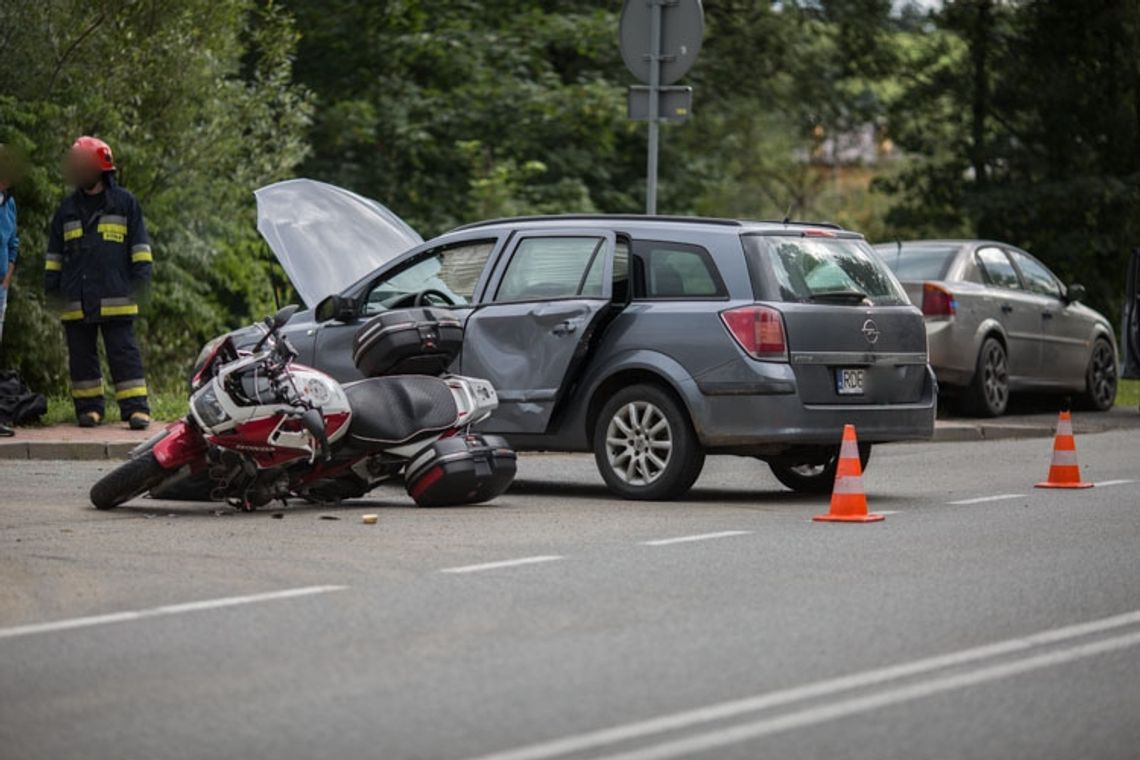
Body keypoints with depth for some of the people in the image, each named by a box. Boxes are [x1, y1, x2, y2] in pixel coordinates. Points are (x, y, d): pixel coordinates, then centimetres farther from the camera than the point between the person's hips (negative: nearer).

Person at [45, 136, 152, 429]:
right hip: (76, 301, 4)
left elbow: (139, 246, 7)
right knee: (81, 356, 5)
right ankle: (89, 407, 12)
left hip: (116, 299, -4)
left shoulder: (125, 203, 5)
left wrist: (140, 278, -1)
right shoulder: (67, 209, 15)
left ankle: (136, 408, -8)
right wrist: (52, 285, 12)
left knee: (123, 353, -6)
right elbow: (55, 253, 19)